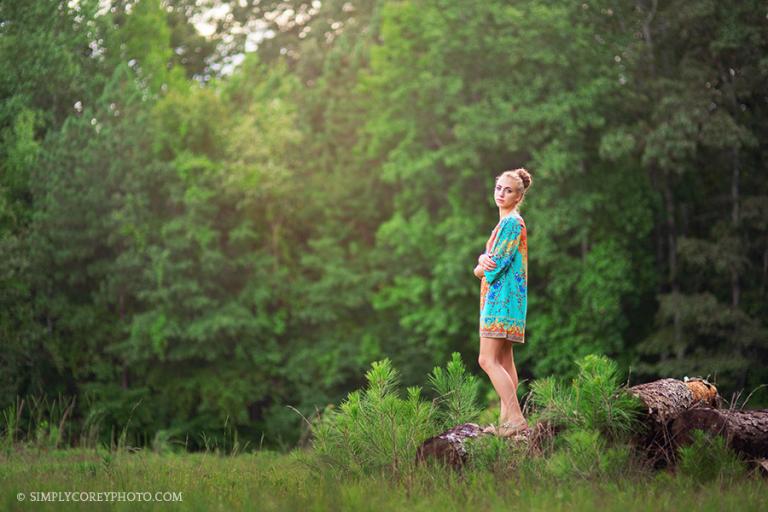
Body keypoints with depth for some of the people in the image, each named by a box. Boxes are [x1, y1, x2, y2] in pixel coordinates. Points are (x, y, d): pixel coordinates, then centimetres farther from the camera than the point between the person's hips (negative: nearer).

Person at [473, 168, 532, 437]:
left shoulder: (512, 222, -11)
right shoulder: (505, 223, 20)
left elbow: (499, 262, -17)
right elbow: (487, 255, 13)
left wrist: (481, 269, 3)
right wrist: (483, 259, -11)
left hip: (502, 297, -10)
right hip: (502, 297, 10)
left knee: (488, 360, -15)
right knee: (504, 361, 9)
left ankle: (516, 418, -19)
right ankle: (507, 419, 11)